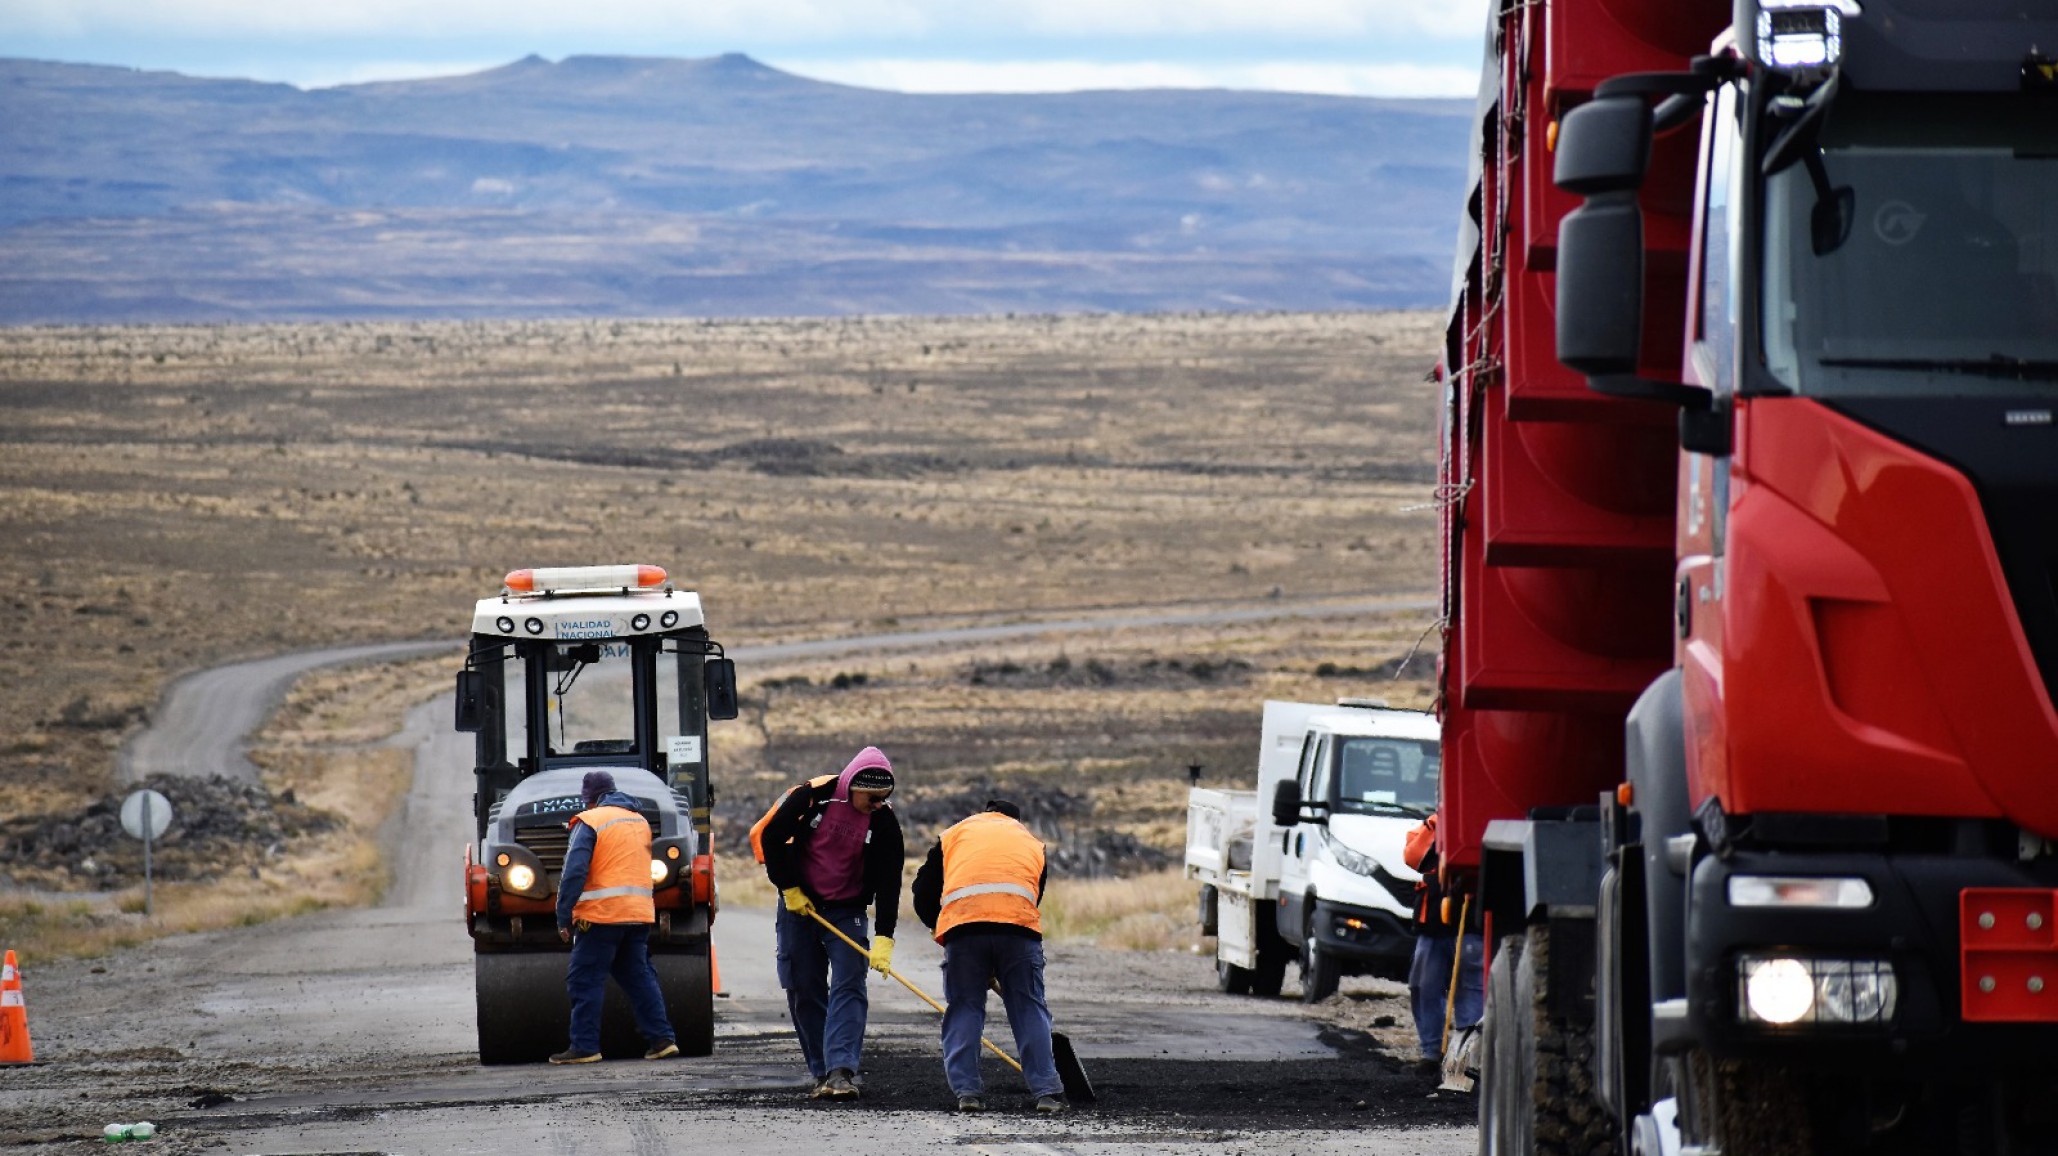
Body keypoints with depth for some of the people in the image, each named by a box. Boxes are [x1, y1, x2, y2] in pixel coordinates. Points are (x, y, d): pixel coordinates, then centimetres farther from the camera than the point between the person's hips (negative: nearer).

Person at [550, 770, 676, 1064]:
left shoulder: (590, 822, -7)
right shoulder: (640, 822, 17)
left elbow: (574, 872, -13)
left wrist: (563, 917, -10)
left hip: (601, 915, -7)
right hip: (640, 914, 7)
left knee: (585, 980, -2)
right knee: (639, 976, 13)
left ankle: (584, 1046, -5)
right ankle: (662, 1038, 8)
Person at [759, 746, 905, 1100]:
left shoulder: (883, 822, -12)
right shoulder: (813, 796, -15)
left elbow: (888, 882, -14)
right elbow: (773, 838, -5)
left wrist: (884, 938, -22)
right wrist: (789, 888, -7)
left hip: (847, 912, 0)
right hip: (799, 905, 0)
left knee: (848, 989, -14)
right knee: (804, 991, 3)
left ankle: (841, 1071, -22)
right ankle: (821, 1071, 13)